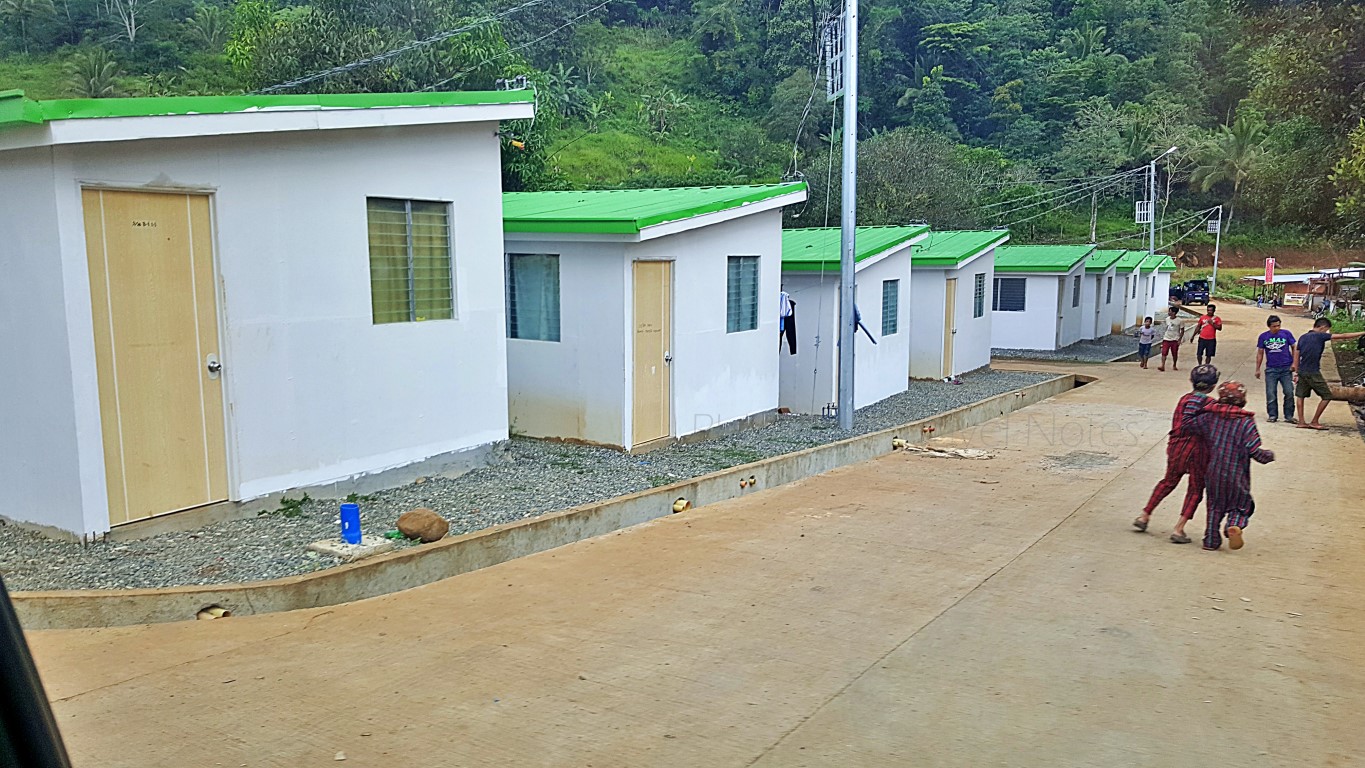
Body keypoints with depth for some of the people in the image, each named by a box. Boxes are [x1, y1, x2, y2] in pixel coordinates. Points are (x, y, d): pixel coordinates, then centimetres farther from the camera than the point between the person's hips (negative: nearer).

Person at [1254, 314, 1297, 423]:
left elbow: (1294, 348, 8)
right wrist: (1258, 369, 9)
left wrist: (1294, 363, 0)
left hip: (1286, 368, -1)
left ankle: (1289, 416, 6)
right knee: (1271, 394, 1)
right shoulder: (1263, 337, 4)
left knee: (1289, 392, -3)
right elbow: (1260, 353, 10)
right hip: (1271, 369, 1)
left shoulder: (1286, 334, 1)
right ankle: (1272, 415, 11)